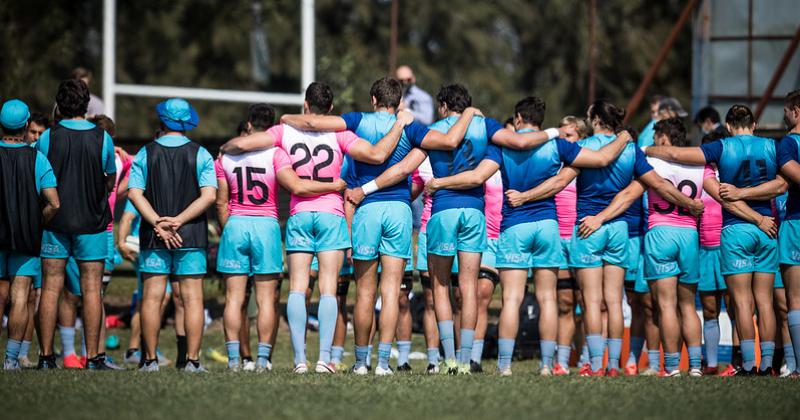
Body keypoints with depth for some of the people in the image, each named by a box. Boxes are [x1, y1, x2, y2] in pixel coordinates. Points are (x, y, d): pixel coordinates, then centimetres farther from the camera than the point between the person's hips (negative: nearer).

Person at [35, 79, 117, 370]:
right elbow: (110, 181, 6)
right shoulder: (102, 138, -4)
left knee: (50, 288, 3)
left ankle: (46, 356, 1)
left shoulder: (48, 138, -5)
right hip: (92, 222, 0)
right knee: (91, 289, 2)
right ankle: (93, 357, 0)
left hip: (54, 222, 0)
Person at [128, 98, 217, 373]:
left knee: (152, 298, 3)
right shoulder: (200, 154, 2)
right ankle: (193, 360, -4)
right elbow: (209, 195, -8)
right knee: (192, 298, 1)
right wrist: (178, 221, -11)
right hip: (192, 236, 0)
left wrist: (158, 224, -11)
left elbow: (134, 193, -7)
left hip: (154, 236, 0)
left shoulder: (146, 153, 3)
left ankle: (151, 360, 1)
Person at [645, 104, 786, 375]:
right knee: (764, 300, 6)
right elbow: (781, 186, -5)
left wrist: (646, 150, 9)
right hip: (766, 230, 3)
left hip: (736, 229, -3)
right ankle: (767, 362, 3)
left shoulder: (723, 148, -4)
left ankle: (748, 363, -6)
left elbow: (675, 154, -7)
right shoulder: (772, 147, 4)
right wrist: (742, 193, -7)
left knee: (742, 301, -1)